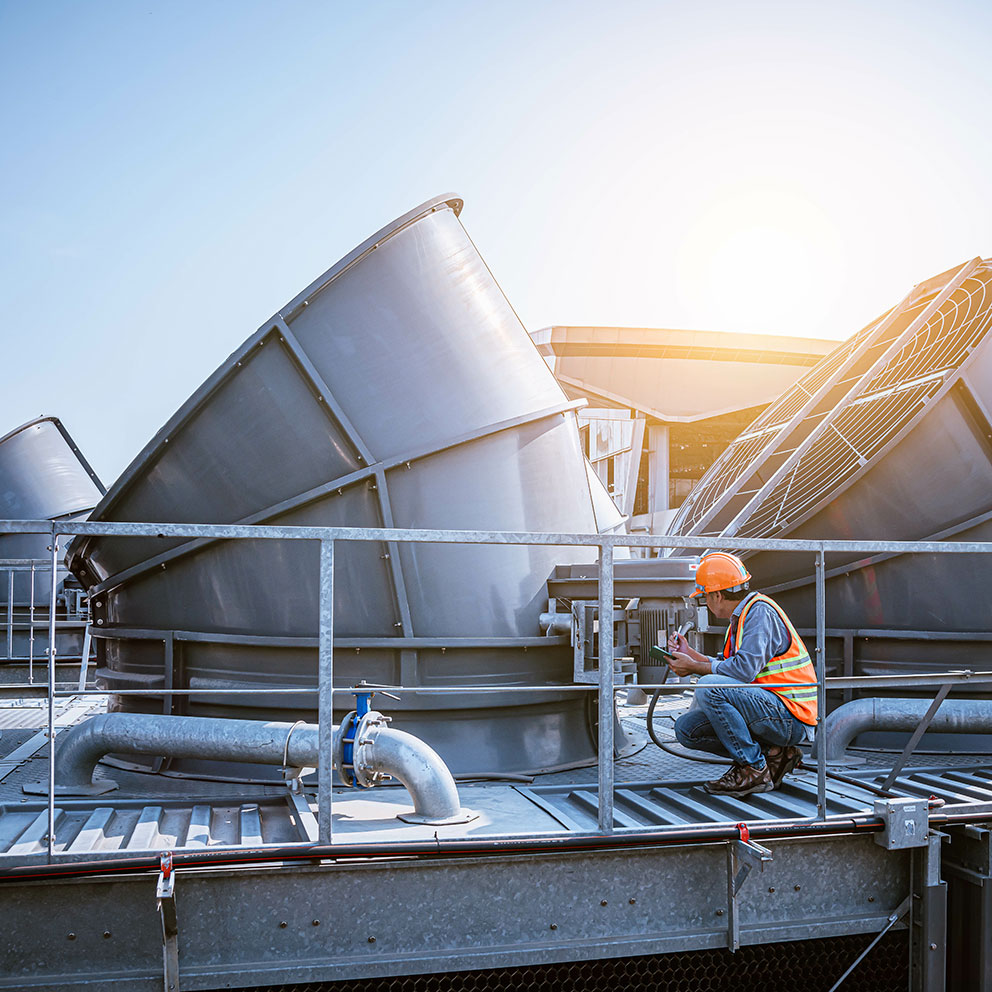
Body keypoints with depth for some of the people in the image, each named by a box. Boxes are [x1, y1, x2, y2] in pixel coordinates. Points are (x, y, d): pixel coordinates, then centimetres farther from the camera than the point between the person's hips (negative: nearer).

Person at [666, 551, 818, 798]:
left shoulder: (760, 610, -14)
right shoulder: (742, 616, 15)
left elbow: (744, 670, -24)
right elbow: (728, 667, 18)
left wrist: (695, 667, -13)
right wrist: (691, 655, 21)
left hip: (789, 717, -10)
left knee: (709, 687, -27)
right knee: (686, 729, 2)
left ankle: (755, 770, -15)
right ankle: (773, 753, 5)